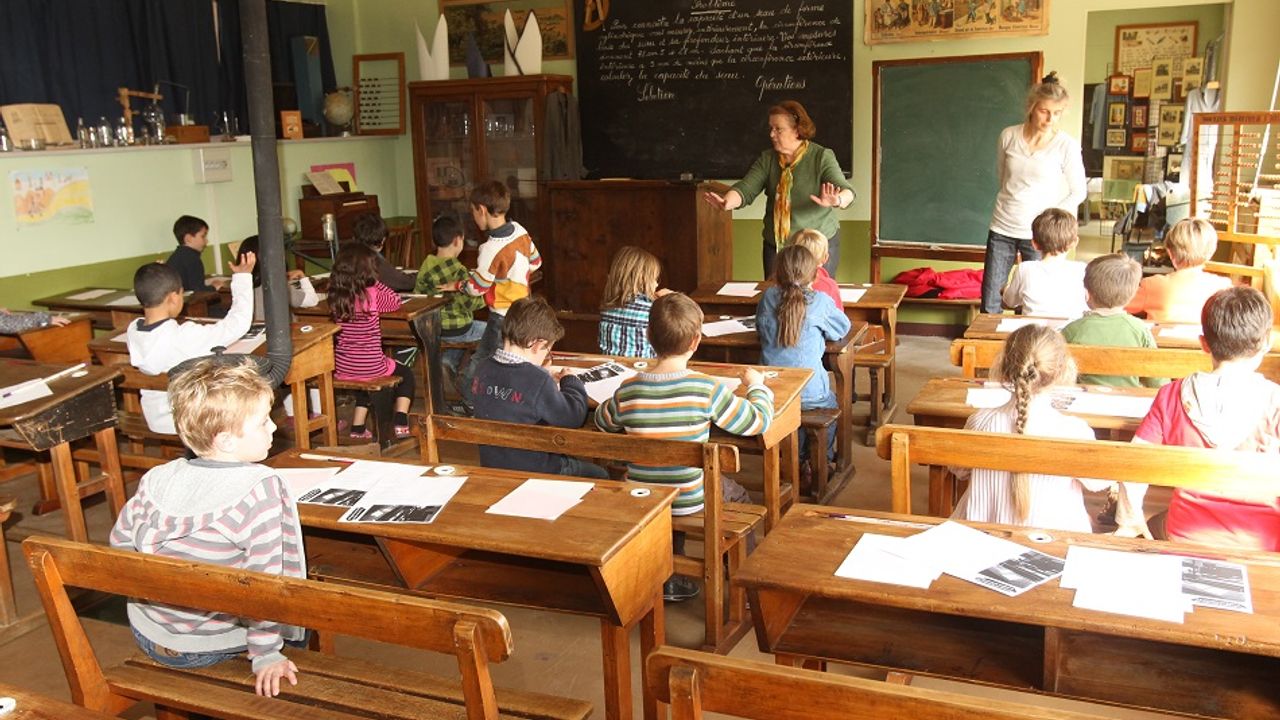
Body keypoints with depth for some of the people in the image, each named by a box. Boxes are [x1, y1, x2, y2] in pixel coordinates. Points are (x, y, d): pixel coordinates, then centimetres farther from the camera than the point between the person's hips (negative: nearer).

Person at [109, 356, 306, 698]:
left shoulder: (156, 478, -4)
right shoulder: (260, 487, -23)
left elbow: (120, 540, 9)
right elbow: (264, 575, -25)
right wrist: (266, 654, -20)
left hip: (146, 635, 6)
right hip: (207, 646, -6)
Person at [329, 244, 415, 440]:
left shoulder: (336, 296, -5)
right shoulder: (373, 295, -17)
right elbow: (396, 302, 0)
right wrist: (376, 283, 0)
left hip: (341, 368, 5)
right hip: (371, 366, -4)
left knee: (367, 379, 37)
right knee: (406, 374, 24)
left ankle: (358, 428, 35)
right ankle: (400, 422, 13)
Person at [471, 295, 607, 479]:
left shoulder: (484, 369, -7)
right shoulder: (538, 381, -28)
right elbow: (574, 417, -16)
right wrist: (571, 381, 0)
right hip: (535, 473, -7)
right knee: (600, 475, 16)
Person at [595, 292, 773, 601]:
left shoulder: (628, 390, -12)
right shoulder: (706, 389, -21)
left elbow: (602, 421, 9)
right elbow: (758, 422, -10)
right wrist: (757, 384, 8)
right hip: (689, 502, -3)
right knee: (736, 494, 28)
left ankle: (669, 581, 42)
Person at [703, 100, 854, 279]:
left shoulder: (822, 157, -8)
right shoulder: (767, 159, 3)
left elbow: (846, 191, -19)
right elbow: (746, 188, -8)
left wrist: (837, 201, -43)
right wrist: (727, 202, -30)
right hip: (776, 246, 3)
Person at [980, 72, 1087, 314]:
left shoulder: (1067, 146, -9)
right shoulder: (1008, 136, -1)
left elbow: (1078, 193, -1)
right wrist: (1011, 202, 12)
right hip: (1002, 229, 3)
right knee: (989, 305, 5)